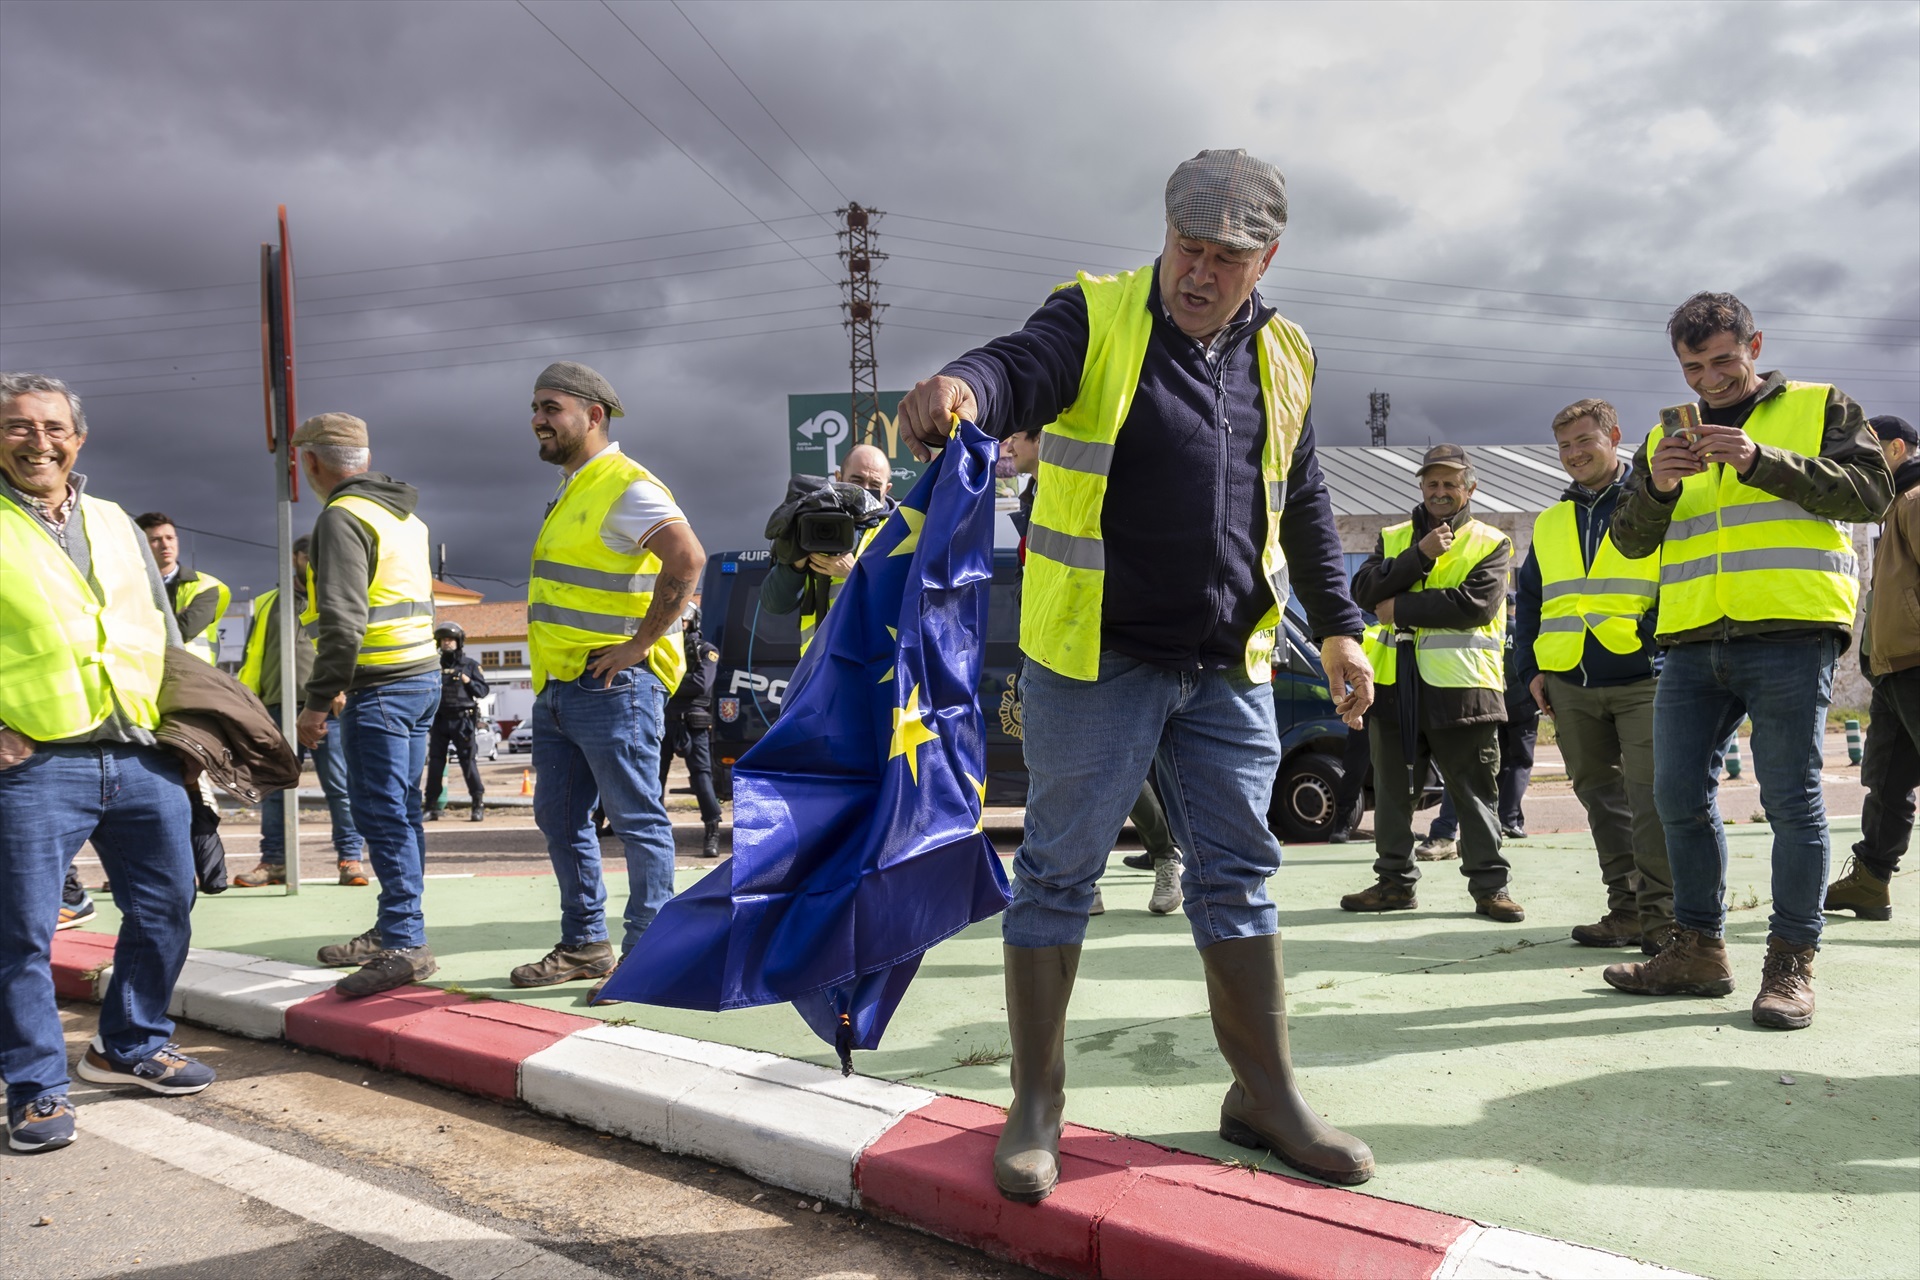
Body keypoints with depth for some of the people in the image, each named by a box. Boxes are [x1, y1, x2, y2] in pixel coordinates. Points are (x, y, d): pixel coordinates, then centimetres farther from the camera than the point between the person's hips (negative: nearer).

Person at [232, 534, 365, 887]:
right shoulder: (268, 604, 18)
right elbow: (252, 659, 15)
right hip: (280, 711, 2)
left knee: (342, 789, -2)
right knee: (274, 790, 6)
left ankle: (350, 858, 4)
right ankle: (274, 862, 15)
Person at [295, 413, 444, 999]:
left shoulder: (343, 517, -11)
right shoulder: (406, 517, 18)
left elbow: (343, 620, -21)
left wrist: (317, 701, -17)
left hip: (379, 688, -9)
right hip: (423, 677, 9)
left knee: (381, 814, -7)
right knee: (400, 810, 13)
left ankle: (405, 943, -6)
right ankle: (392, 932, 22)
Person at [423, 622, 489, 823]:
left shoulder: (470, 665, 6)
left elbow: (483, 690, 3)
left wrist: (467, 681, -11)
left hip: (462, 720, -3)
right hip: (439, 720, 3)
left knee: (468, 762, -5)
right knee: (435, 763, 3)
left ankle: (478, 805, 0)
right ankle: (432, 808, 8)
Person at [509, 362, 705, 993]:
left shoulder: (626, 486, -11)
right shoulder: (570, 492, 19)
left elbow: (688, 561, -25)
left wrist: (639, 644, -22)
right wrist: (549, 668, 18)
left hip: (612, 685, -10)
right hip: (557, 687, 10)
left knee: (638, 821, -2)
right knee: (559, 818, 15)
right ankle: (584, 945, 27)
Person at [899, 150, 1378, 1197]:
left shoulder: (1281, 356, 13)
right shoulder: (1097, 317, -2)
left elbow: (1303, 505, 21)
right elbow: (1017, 370, -23)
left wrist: (1338, 627, 22)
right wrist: (960, 389, -47)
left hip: (1229, 669, 5)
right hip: (1095, 658, -4)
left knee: (1236, 874, 10)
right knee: (1058, 871, 1)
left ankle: (1265, 1096, 25)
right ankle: (1036, 1107, 15)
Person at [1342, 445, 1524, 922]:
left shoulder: (1489, 543, 4)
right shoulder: (1394, 538, 15)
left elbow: (1475, 604, -14)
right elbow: (1365, 590, -3)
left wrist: (1401, 607, -11)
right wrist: (1420, 555, -13)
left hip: (1461, 684, -3)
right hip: (1396, 682, 4)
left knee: (1475, 792, 2)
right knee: (1392, 789, 9)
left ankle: (1490, 885, 11)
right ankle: (1395, 881, 20)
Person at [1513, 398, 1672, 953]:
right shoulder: (1549, 523, 18)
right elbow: (1529, 600, 22)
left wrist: (1662, 633, -14)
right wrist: (1531, 668, 12)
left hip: (1643, 679, -5)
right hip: (1569, 686, 5)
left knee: (1651, 797, -10)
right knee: (1601, 798, 9)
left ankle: (1661, 913, -2)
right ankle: (1626, 908, 17)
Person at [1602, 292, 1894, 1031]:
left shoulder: (1820, 408, 10)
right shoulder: (1666, 435, 19)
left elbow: (1872, 492, -4)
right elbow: (1630, 541, 13)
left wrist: (1761, 461, -14)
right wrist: (1656, 486, -8)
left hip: (1789, 636, -4)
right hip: (1693, 643, 4)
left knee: (1791, 798, -3)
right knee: (1680, 795, 5)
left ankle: (1791, 962, 5)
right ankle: (1697, 948, 17)